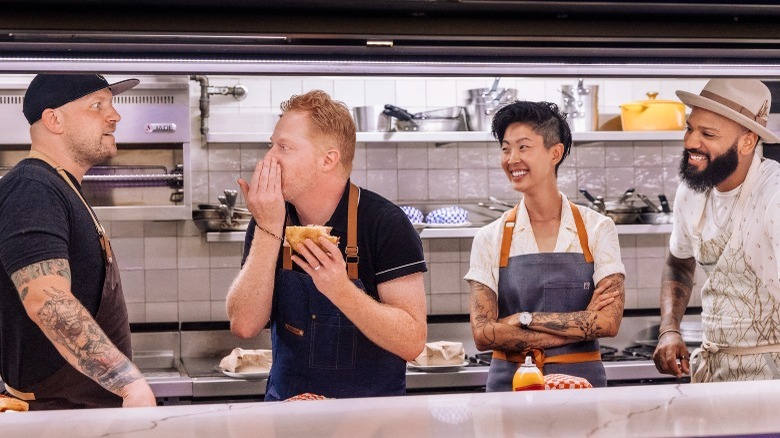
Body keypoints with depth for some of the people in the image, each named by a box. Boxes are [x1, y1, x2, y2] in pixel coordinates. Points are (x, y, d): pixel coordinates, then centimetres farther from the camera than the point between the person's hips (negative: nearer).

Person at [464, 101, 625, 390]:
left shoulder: (597, 229, 1)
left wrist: (524, 318, -12)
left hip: (581, 379, 0)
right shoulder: (490, 238, 2)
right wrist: (579, 324, -12)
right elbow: (482, 334, -7)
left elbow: (609, 322, -8)